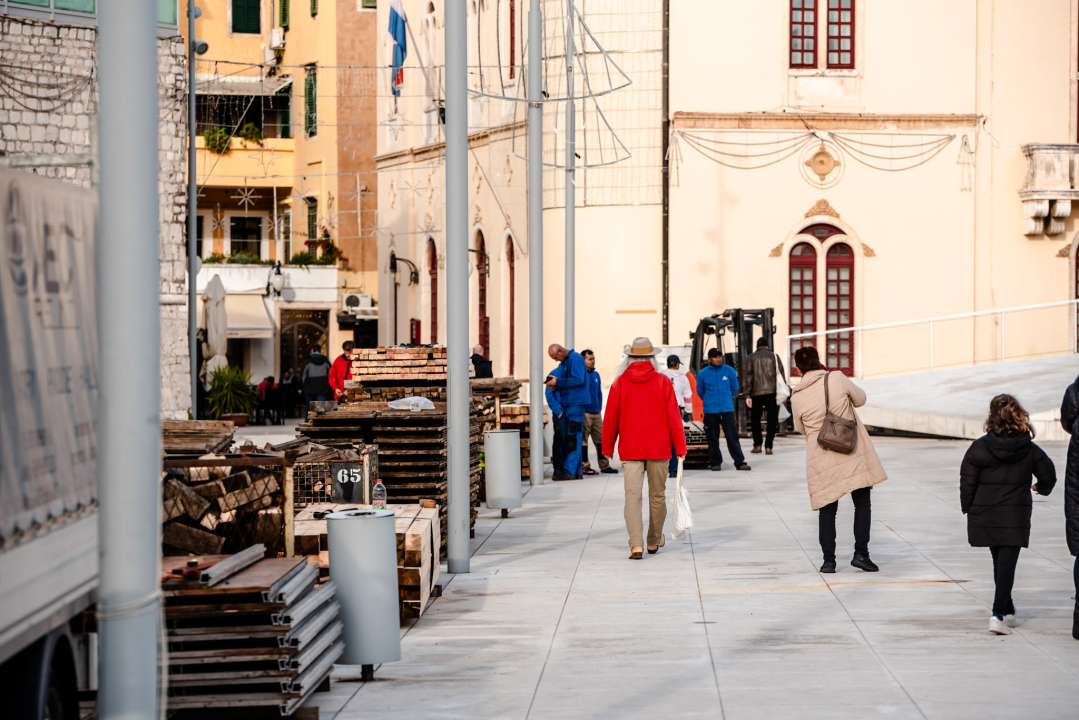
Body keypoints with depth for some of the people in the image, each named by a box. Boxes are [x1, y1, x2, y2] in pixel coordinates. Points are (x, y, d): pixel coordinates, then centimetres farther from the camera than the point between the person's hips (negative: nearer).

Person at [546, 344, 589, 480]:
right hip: (568, 403, 10)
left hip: (576, 403, -10)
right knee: (569, 438, 9)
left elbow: (578, 380, -21)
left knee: (573, 437, -11)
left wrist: (558, 382, -16)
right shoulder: (565, 362, 19)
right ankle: (577, 471, 11)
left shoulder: (575, 358, -10)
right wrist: (556, 386, 2)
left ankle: (569, 470, -13)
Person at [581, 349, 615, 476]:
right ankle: (585, 466, 1)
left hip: (596, 412, 7)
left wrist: (600, 407, 12)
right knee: (583, 440, -2)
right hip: (584, 413, -7)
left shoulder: (596, 374, 14)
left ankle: (604, 466, 14)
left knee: (600, 439, 9)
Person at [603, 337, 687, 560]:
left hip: (630, 450, 0)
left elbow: (610, 419, 3)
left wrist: (608, 447, 15)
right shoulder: (663, 383, -3)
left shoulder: (620, 383, 0)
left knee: (632, 495, -3)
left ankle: (636, 544, -18)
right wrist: (680, 447, 0)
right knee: (657, 496, 14)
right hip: (658, 449, 0)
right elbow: (673, 417, -5)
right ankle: (654, 541, 26)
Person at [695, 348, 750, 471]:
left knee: (732, 436, -4)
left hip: (727, 409, 0)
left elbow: (734, 387, 13)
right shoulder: (703, 373, 1)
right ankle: (715, 462, 14)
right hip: (710, 410, 0)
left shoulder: (729, 371, 2)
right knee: (713, 438, 5)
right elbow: (700, 391, 13)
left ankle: (739, 462, -2)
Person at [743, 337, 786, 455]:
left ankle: (757, 445, 7)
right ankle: (768, 446, -1)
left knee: (755, 419, 13)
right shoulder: (774, 357, 7)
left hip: (757, 393, 0)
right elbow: (781, 375, 2)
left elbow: (748, 377, 0)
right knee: (772, 419, 5)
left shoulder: (751, 358, 6)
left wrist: (748, 395, -1)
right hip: (772, 392, 0)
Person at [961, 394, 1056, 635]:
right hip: (1016, 518, -1)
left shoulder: (979, 448, -9)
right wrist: (1042, 488, 33)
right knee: (1007, 564, -4)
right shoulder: (1030, 450, -2)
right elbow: (1048, 473, 10)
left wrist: (969, 509, 10)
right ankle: (998, 615, -17)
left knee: (999, 563, 16)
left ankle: (1007, 612, 24)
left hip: (986, 516, 1)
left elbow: (968, 483, -5)